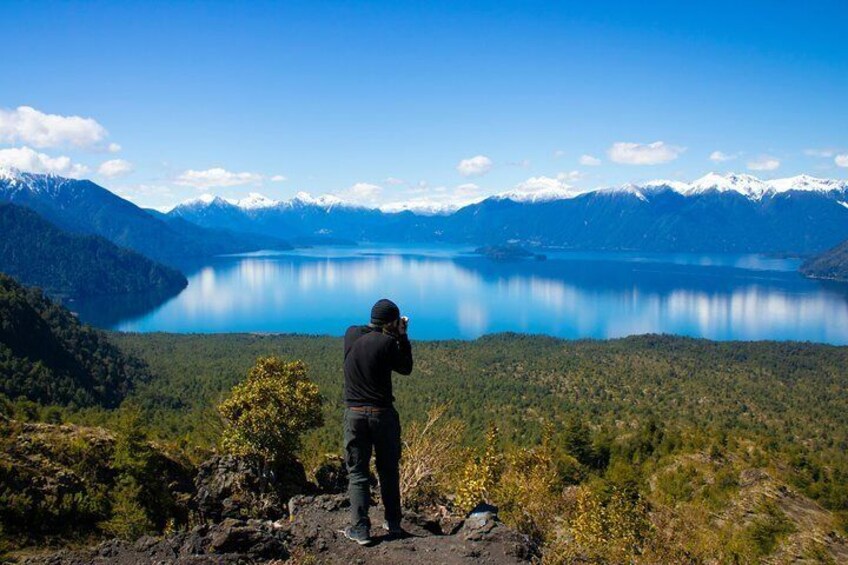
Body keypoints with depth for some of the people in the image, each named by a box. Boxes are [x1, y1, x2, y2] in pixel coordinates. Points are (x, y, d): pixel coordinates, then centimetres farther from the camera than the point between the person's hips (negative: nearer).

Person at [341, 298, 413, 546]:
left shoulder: (350, 334, 1)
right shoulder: (387, 342, -13)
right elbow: (406, 368, 2)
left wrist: (395, 335, 16)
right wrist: (402, 336, 5)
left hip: (354, 413, 2)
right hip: (383, 414, -2)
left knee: (357, 472, 7)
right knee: (388, 470, 14)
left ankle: (360, 529, 3)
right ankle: (393, 523, 23)